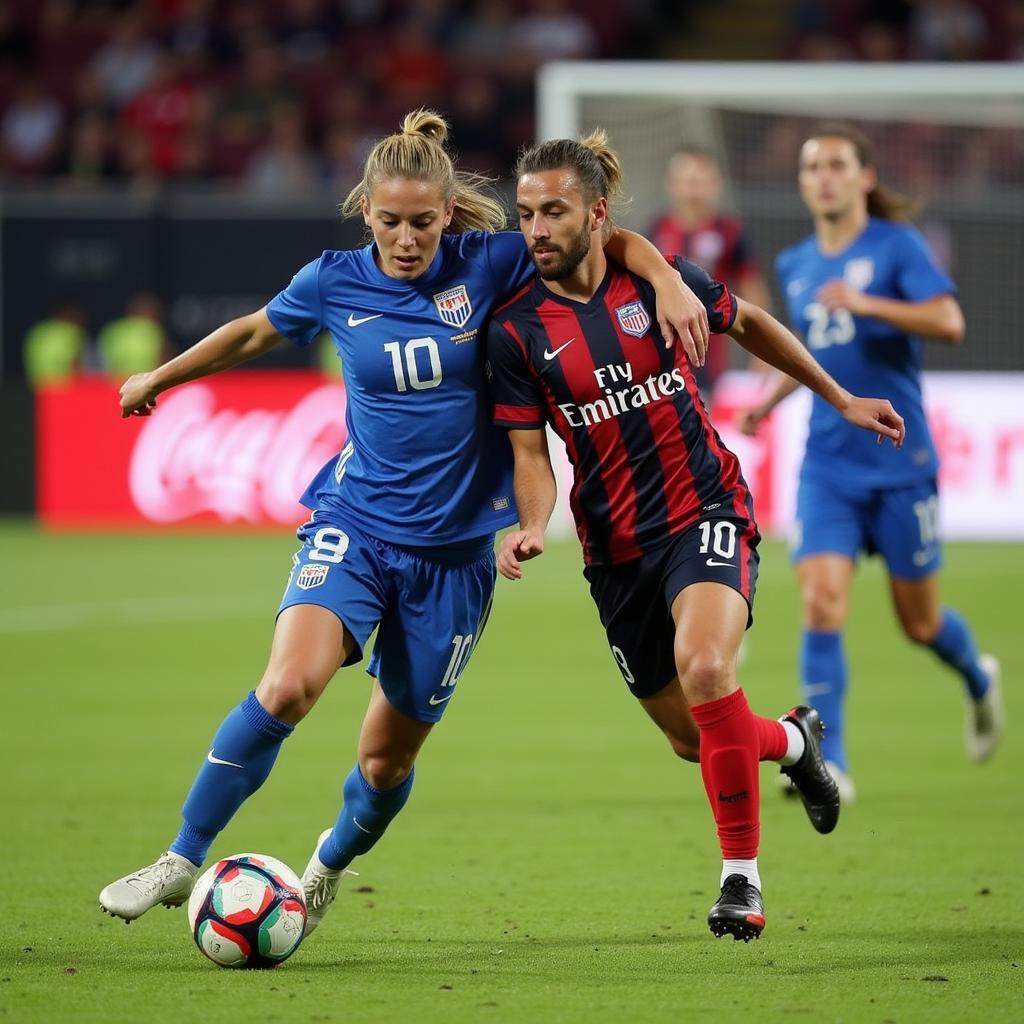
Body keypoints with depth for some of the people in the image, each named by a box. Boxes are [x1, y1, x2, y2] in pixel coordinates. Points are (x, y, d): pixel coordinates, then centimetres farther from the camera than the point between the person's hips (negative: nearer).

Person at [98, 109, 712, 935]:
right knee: (288, 685, -27)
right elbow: (251, 334, 18)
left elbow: (609, 241, 2)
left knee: (388, 756, 7)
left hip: (455, 549, 0)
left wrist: (668, 282, -18)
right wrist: (158, 379, 30)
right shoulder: (336, 283, -2)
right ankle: (182, 860, -13)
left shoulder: (488, 265, -6)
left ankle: (331, 865, 41)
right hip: (354, 526, 0)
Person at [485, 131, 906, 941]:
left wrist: (842, 399, 19)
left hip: (705, 515, -3)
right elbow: (530, 451, -4)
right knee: (691, 738, 9)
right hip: (616, 550, 3)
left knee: (704, 667, -30)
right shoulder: (517, 330, -6)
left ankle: (742, 878, -19)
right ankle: (793, 739, 45)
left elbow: (749, 324, 13)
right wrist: (532, 527, -25)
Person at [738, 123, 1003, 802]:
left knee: (920, 623, 7)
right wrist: (772, 397, 13)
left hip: (899, 461, -3)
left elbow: (948, 322, -19)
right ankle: (829, 763, -14)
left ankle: (979, 678, 41)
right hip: (828, 465, 3)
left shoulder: (895, 246, -6)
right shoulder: (796, 267, 11)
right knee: (822, 601, -15)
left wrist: (863, 303, -28)